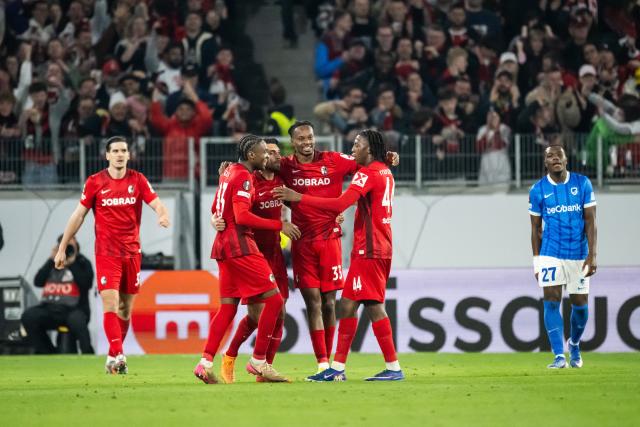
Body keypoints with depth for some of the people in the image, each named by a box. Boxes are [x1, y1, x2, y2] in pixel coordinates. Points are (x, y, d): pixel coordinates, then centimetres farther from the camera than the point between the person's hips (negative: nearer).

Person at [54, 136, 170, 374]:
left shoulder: (138, 180, 4)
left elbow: (156, 204, -5)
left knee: (125, 309, 7)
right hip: (106, 253, -2)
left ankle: (112, 359, 19)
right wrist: (62, 248, 5)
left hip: (132, 252, 3)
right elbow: (79, 215, 5)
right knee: (110, 305, -15)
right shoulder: (95, 182, 0)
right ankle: (118, 356, -19)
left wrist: (163, 215, -30)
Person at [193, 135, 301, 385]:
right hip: (240, 244, -10)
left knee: (228, 307, 10)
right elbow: (242, 216, -22)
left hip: (223, 244, 10)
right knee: (274, 300, -6)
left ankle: (206, 363, 1)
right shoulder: (244, 177, -13)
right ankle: (258, 361, -4)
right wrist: (279, 225, -20)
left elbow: (215, 209, 26)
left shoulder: (229, 172, 16)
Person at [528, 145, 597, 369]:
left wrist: (592, 255, -10)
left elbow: (590, 222, -3)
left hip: (579, 254, 1)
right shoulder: (538, 190, -1)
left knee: (580, 305, 6)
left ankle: (574, 345, 34)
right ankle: (559, 357, -12)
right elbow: (536, 228, 6)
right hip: (550, 254, -1)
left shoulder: (582, 184, -2)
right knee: (552, 301, -13)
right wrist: (537, 261, 4)